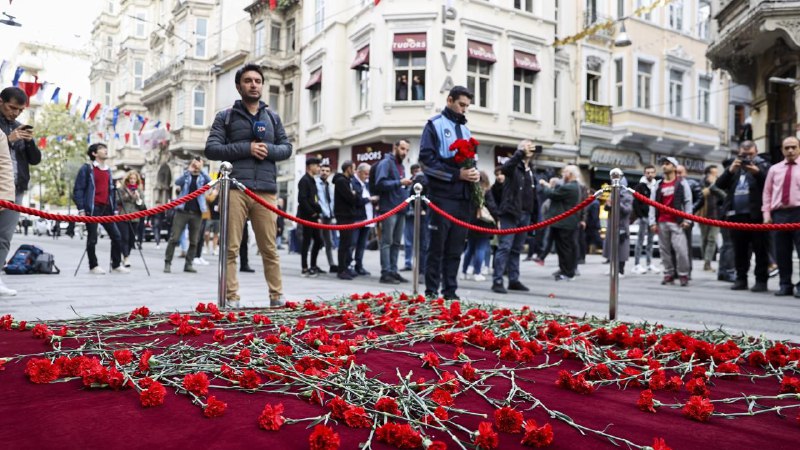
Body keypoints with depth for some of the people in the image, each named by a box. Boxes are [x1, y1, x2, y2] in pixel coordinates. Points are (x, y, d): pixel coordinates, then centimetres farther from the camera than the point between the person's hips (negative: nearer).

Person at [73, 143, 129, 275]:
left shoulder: (108, 170, 18)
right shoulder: (86, 169, -1)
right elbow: (78, 190, -5)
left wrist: (114, 209, 15)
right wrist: (81, 209, -13)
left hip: (107, 209, 6)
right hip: (92, 209, -6)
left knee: (117, 236, 1)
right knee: (92, 238, 0)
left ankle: (116, 265, 11)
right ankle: (93, 266, 11)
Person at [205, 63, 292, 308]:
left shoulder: (273, 117, 20)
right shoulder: (225, 117, 11)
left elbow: (287, 148, 17)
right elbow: (211, 148, 1)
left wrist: (269, 149, -4)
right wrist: (246, 148, -9)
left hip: (266, 191, 2)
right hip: (235, 189, -2)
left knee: (270, 249, 4)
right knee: (231, 248, -2)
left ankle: (277, 298, 11)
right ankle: (231, 299, 4)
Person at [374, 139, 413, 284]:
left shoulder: (401, 166, 21)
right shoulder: (385, 163, -6)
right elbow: (380, 183, -18)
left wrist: (406, 185, 8)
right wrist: (399, 182, -21)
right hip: (389, 208, -9)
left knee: (396, 243, 9)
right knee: (387, 242, -7)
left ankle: (393, 271, 14)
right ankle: (385, 273, -6)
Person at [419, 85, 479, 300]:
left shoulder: (465, 129, 21)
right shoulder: (435, 124, 0)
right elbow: (426, 158, -10)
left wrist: (475, 173, 0)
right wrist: (456, 174, -17)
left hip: (464, 198, 6)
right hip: (443, 196, -6)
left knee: (455, 248, 8)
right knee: (437, 247, -2)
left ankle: (450, 291, 14)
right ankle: (431, 291, 5)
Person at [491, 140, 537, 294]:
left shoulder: (531, 170, 18)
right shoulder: (514, 166, -3)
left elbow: (534, 193, 20)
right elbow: (505, 168, -28)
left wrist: (534, 214, 15)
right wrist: (520, 152, -33)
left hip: (525, 215, 7)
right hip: (510, 212, -7)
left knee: (517, 249, 11)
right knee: (505, 247, -9)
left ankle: (514, 280, 18)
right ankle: (497, 281, -8)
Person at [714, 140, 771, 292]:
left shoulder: (763, 166, 6)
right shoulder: (734, 167, 18)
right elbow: (719, 184, 7)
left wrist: (757, 172, -21)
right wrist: (730, 170, -7)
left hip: (756, 215, -4)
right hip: (736, 215, 4)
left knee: (760, 249, -2)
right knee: (739, 250, 9)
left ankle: (761, 280, 3)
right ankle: (741, 279, 16)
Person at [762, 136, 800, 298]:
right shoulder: (774, 169, 14)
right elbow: (767, 192, 13)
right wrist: (766, 212, 3)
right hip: (779, 213, 3)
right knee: (782, 252, 6)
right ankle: (785, 285, 14)